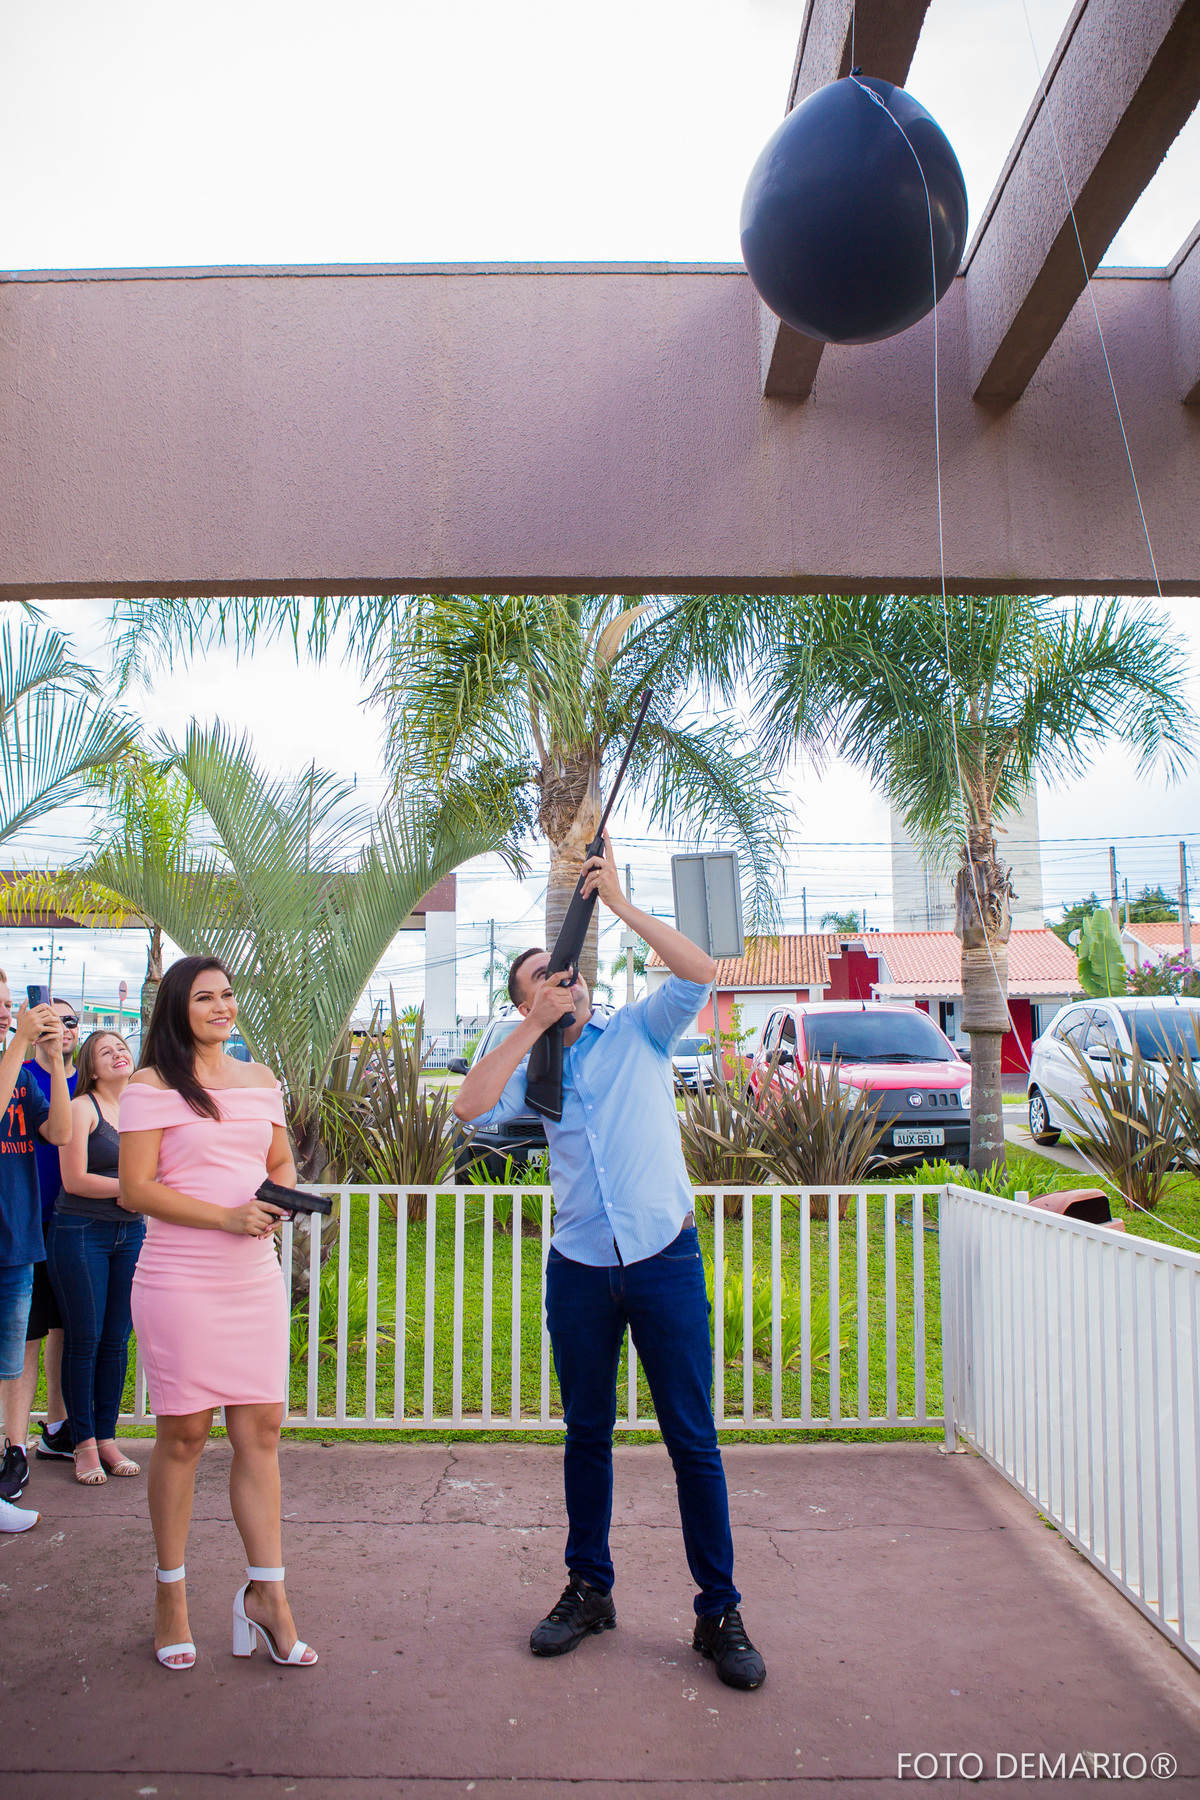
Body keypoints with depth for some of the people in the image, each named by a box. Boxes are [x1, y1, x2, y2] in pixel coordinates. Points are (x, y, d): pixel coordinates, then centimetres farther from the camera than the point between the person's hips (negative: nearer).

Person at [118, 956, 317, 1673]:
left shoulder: (260, 1079, 12)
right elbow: (135, 1190, -10)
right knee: (184, 1434, 5)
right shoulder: (152, 1087, -5)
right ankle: (171, 1591, 24)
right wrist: (226, 1217, -19)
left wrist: (280, 1196, -2)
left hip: (256, 1280, 5)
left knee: (262, 1431, 5)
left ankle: (267, 1592, 17)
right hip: (180, 1284, -4)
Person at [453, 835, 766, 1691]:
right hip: (579, 1269, 3)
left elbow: (701, 971, -12)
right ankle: (589, 1590, 30)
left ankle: (720, 1611, 13)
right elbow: (472, 1106, -9)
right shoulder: (531, 1066, 10)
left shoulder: (639, 1032, 5)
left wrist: (620, 902, -12)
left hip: (665, 1258, -3)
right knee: (587, 1435, 14)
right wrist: (534, 1024, -7)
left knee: (693, 1438, 2)